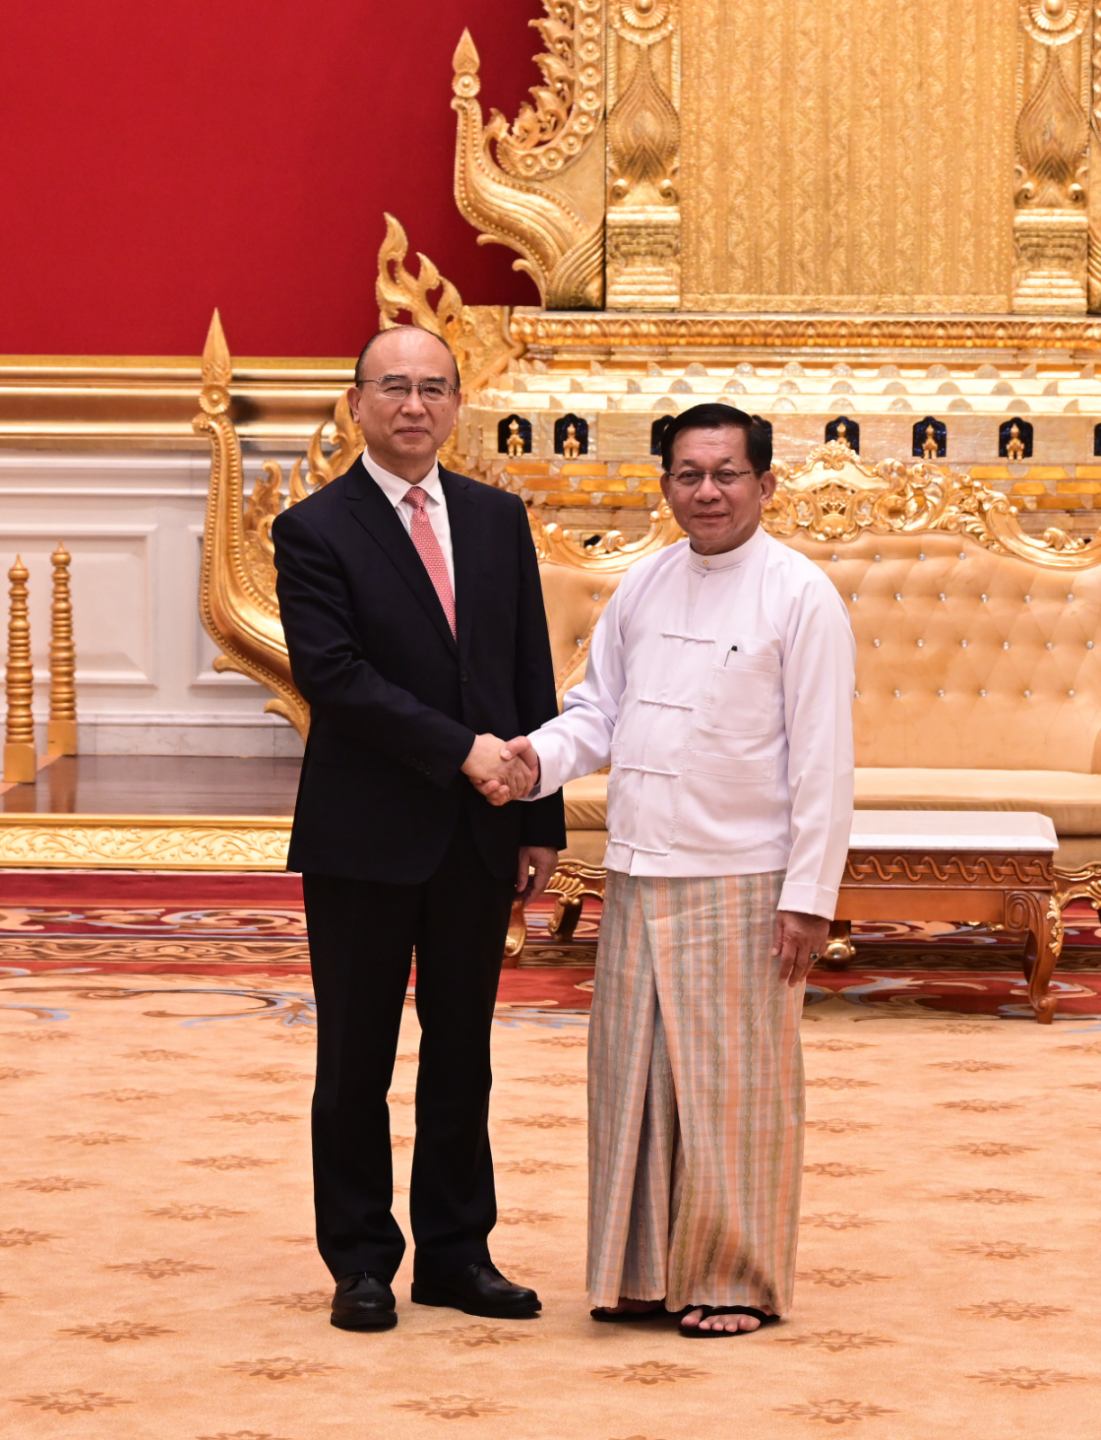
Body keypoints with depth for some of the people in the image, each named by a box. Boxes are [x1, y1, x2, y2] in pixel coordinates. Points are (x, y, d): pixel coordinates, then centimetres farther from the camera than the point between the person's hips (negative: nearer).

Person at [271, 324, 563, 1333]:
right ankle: (361, 1262, 14)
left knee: (463, 1051, 11)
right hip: (364, 837, -4)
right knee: (357, 1058, 5)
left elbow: (533, 677, 9)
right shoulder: (316, 531, -6)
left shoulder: (499, 520, 9)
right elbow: (332, 676, -16)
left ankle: (456, 1251, 20)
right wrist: (461, 749, -20)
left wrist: (542, 820, 4)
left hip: (480, 835, 4)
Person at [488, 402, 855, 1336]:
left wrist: (810, 897, -13)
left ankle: (737, 1281, 12)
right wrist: (539, 758, -5)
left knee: (732, 1084, 1)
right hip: (638, 874, 6)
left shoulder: (800, 596, -8)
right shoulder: (644, 586, 10)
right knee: (634, 1076, 10)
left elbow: (823, 760, -10)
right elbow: (601, 709, 17)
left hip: (739, 882, -6)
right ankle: (647, 1268, 21)